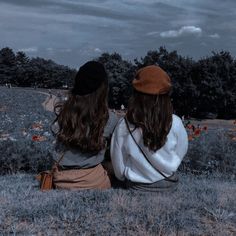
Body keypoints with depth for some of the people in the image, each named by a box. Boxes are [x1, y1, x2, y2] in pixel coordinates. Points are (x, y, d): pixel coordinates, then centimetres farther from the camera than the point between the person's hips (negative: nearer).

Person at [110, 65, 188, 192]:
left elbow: (119, 167, -12)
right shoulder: (175, 123, -22)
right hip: (168, 185, 1)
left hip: (137, 186, -1)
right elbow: (181, 153, -4)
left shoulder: (124, 125, -24)